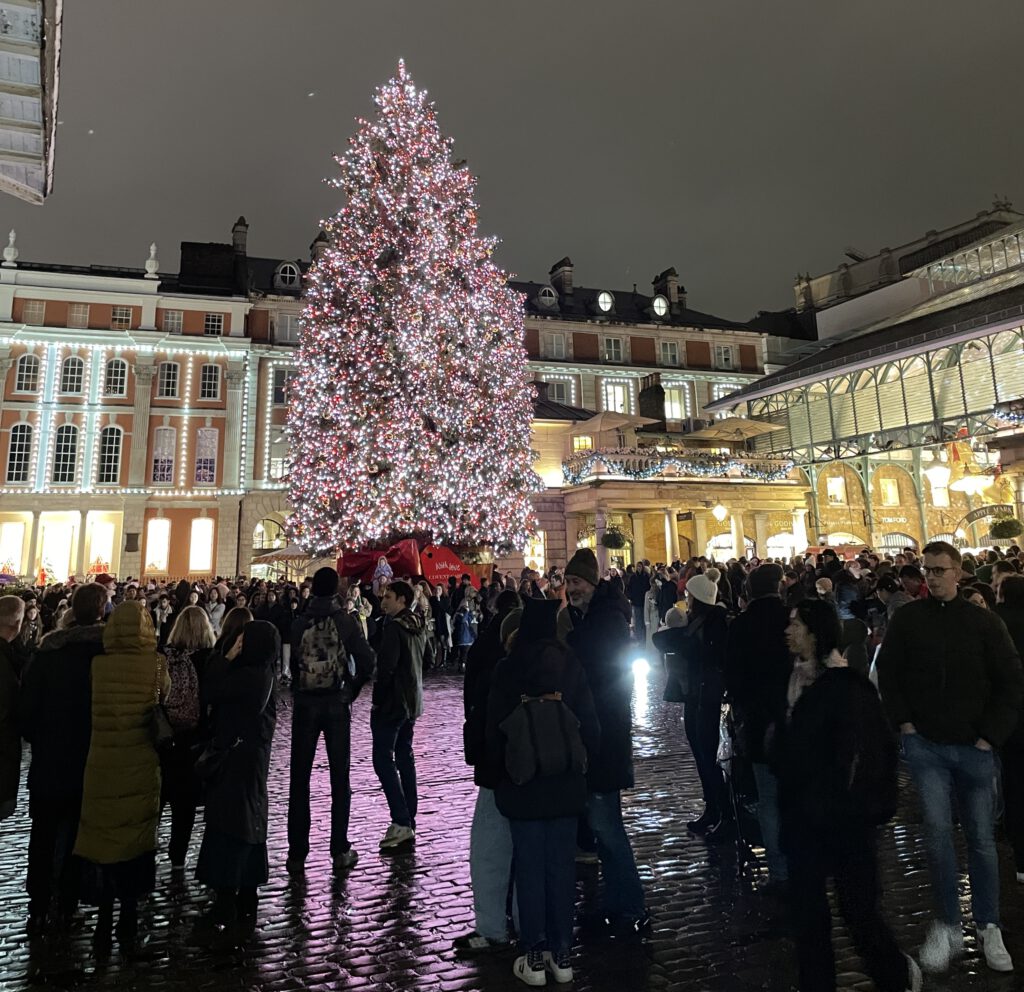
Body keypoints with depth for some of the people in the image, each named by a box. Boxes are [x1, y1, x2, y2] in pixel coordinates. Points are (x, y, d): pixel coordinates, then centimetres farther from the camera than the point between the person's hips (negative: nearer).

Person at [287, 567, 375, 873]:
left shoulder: (299, 623, -2)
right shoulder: (346, 621, -6)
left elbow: (291, 663, -5)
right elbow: (366, 663, -8)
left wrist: (299, 690, 8)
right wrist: (352, 690, 7)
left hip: (304, 703, 1)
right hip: (337, 703, -1)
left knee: (299, 778, 10)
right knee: (340, 777, 9)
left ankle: (297, 852, 14)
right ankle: (340, 850, 12)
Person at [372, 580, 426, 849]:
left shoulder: (395, 627, -18)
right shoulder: (418, 627, 10)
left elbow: (386, 667, -21)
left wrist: (377, 701, -11)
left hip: (392, 702, -9)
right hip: (413, 702, 9)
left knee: (383, 759, -4)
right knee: (404, 757, 14)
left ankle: (401, 822, -7)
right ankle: (410, 821, 19)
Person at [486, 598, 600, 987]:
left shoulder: (507, 668, -11)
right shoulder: (571, 665, -6)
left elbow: (494, 728, -5)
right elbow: (590, 724, -3)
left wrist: (500, 769, 10)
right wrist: (582, 760, 12)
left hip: (523, 784, -2)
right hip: (566, 784, 2)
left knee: (529, 868, 10)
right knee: (562, 866, 13)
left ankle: (535, 957, 19)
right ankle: (562, 954, 24)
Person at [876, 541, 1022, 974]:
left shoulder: (984, 622, -3)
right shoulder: (907, 619, -2)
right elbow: (886, 672, 4)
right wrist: (904, 722, -2)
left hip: (974, 747, 1)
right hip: (926, 744, 0)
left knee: (982, 838, 11)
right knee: (938, 832, -5)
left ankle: (988, 927, 29)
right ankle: (947, 927, 11)